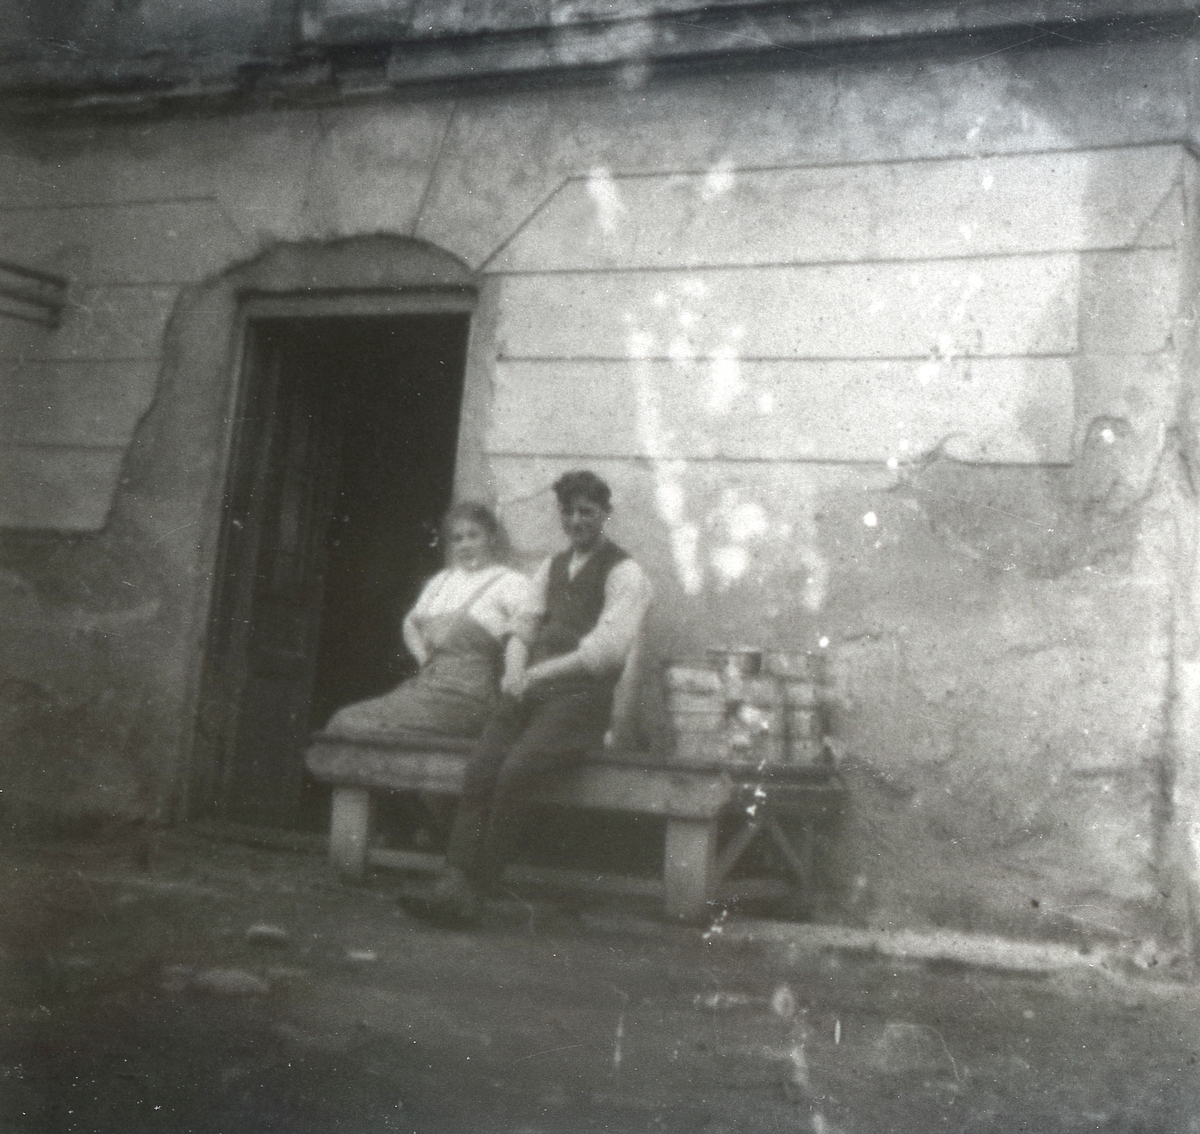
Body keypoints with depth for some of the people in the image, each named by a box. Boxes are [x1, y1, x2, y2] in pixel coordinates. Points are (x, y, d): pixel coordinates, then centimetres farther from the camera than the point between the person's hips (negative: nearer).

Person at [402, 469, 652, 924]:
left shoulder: (624, 574, 0)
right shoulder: (551, 568, 23)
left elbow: (608, 649, -12)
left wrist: (539, 673, -14)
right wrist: (516, 670, 0)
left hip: (580, 699, -6)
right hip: (531, 694, 6)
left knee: (516, 770, -29)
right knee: (479, 770, -20)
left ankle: (476, 887, -20)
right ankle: (454, 883, -26)